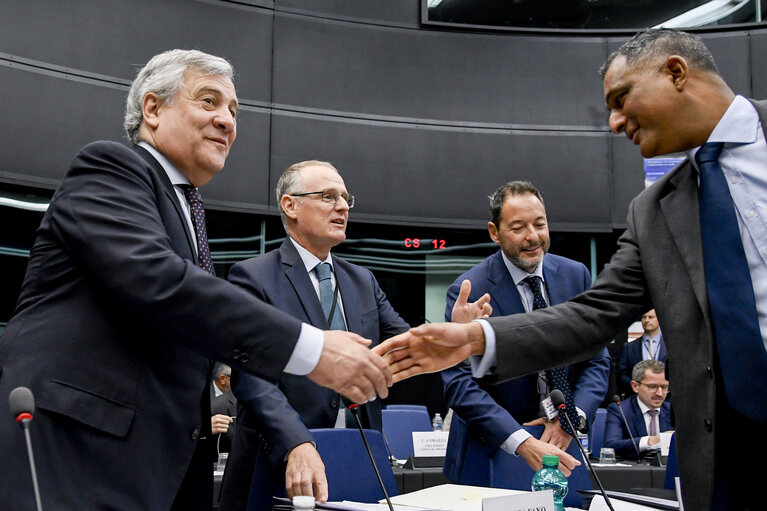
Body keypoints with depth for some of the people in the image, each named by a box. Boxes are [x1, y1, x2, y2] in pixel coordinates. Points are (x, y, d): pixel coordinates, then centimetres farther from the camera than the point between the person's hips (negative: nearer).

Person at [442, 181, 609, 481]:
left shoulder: (576, 276, 0)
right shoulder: (468, 290, -14)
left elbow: (597, 359, 4)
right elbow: (460, 382, -21)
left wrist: (573, 417, -14)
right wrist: (523, 443, -31)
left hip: (562, 445, 4)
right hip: (492, 451, -3)